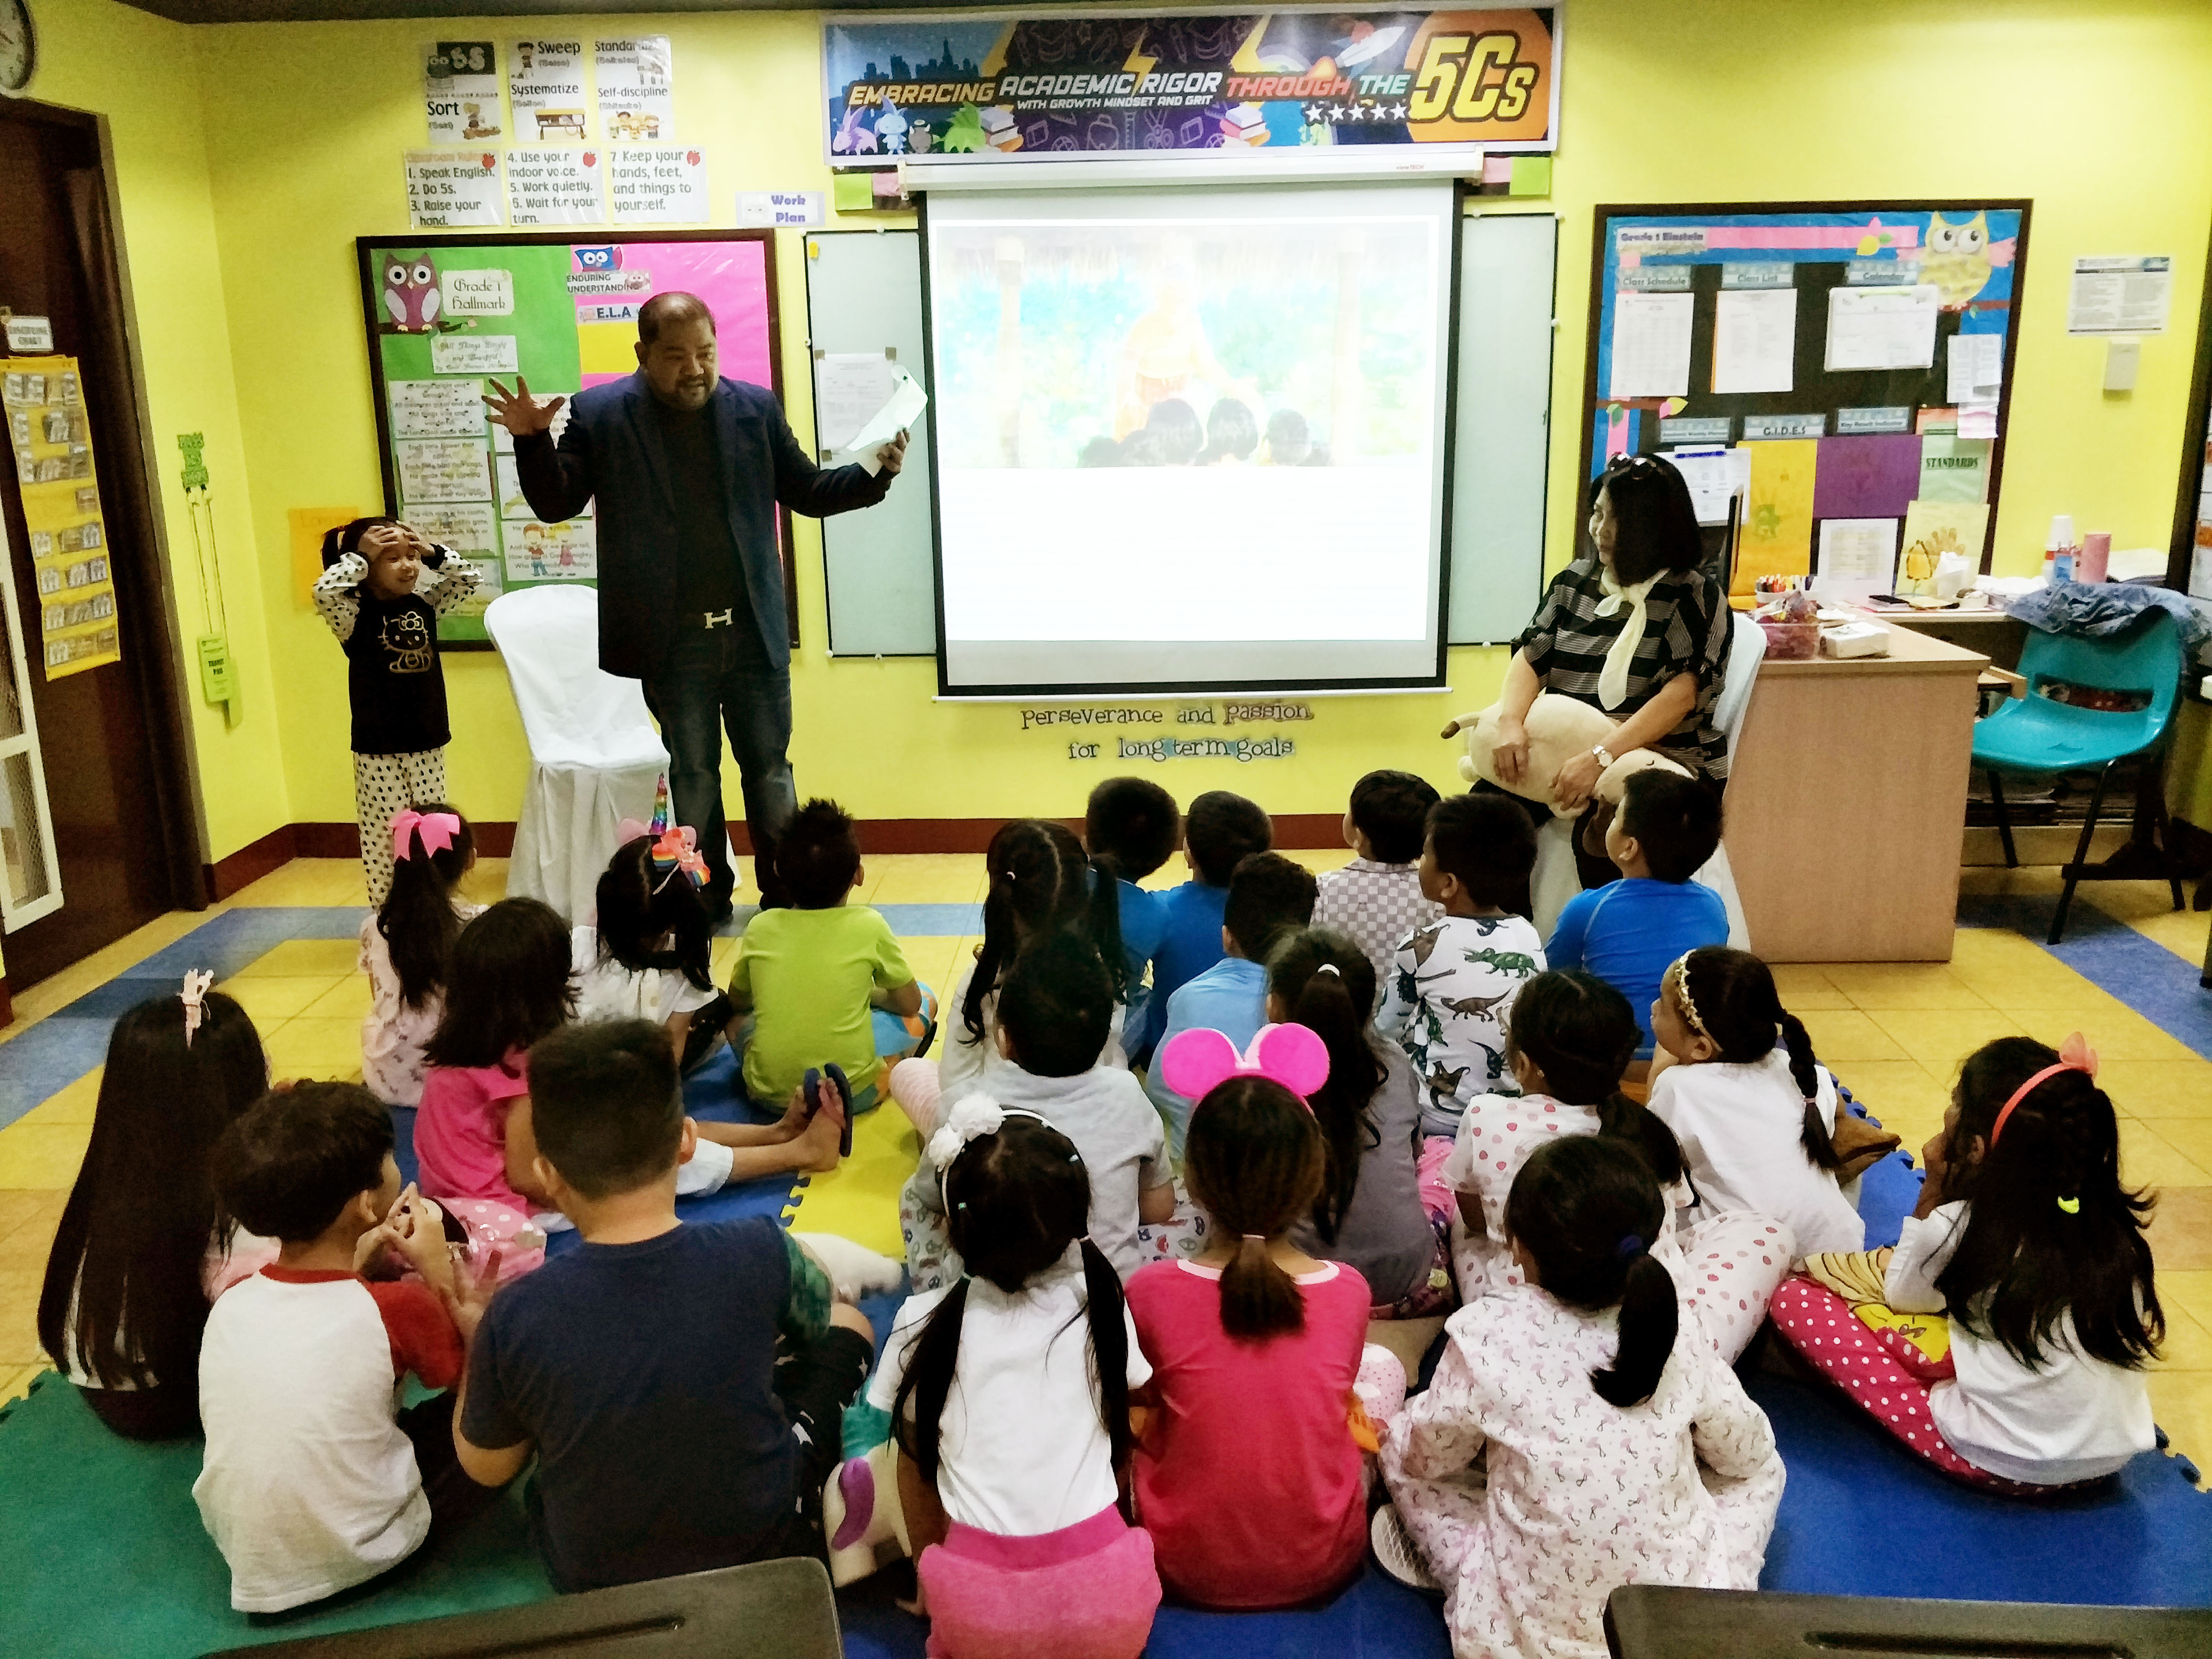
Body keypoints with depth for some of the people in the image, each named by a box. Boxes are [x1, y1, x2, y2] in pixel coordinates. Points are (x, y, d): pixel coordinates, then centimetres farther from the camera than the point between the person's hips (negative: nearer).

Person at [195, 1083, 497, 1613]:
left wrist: (357, 1270, 4)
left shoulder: (230, 1305, -7)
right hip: (358, 1560, -5)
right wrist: (440, 1272, -1)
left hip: (241, 1555, 5)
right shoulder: (398, 1309, -21)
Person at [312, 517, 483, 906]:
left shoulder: (424, 604, 6)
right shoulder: (355, 615, -8)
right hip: (377, 748, -4)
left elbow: (471, 578, 7)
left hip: (428, 743, 5)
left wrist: (432, 551, -5)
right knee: (382, 836, 1)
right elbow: (324, 591, -28)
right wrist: (360, 555, -19)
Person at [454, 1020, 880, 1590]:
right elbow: (820, 1305, -1)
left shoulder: (517, 1316, -27)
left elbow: (486, 1468, -6)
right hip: (767, 1552, -1)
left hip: (595, 1584, 2)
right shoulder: (760, 1254, -27)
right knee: (847, 1324, 19)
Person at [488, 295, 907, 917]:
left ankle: (785, 896, 25)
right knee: (692, 774, 12)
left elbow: (807, 491, 8)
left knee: (770, 770, 11)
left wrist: (874, 473, -9)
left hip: (755, 634, 1)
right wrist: (532, 440, -18)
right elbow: (555, 505, 0)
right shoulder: (599, 415, -3)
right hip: (674, 643, -1)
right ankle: (707, 896, 26)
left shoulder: (757, 408, 1)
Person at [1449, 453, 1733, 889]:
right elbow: (1530, 657, 3)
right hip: (1565, 755, 5)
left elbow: (1679, 696, -17)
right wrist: (1510, 723, -19)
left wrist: (1601, 757, -30)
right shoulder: (1576, 580, 11)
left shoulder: (1695, 596, -5)